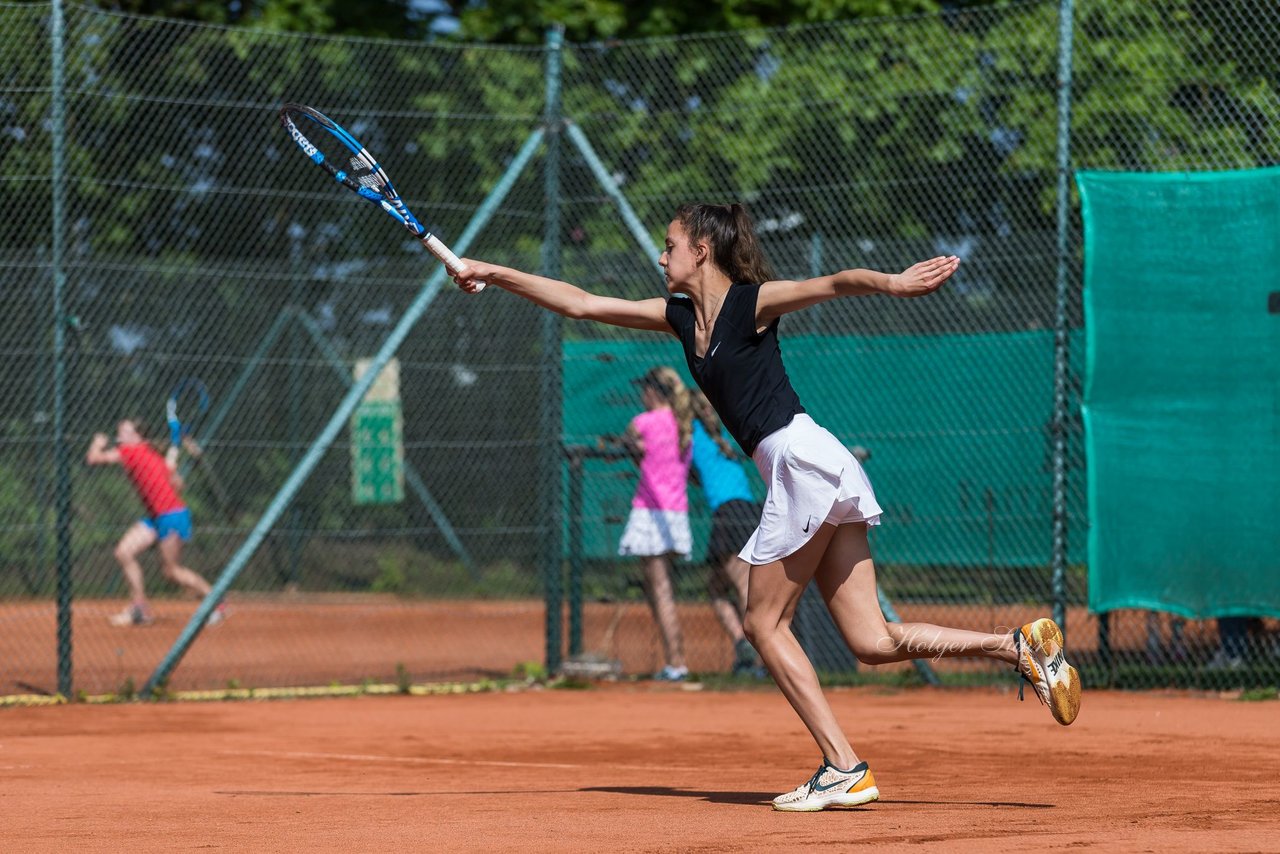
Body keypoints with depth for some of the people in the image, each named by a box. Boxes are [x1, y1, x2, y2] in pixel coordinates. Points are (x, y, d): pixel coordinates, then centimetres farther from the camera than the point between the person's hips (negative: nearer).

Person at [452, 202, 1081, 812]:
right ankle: (1020, 645, 1)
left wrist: (892, 284, -38)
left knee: (764, 624, -2)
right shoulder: (680, 316, 17)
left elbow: (836, 283, -19)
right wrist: (494, 274, 19)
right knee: (872, 643, 4)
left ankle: (845, 768, -2)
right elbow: (582, 303, 21)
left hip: (804, 458, -8)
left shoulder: (752, 302, -5)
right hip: (802, 472, 8)